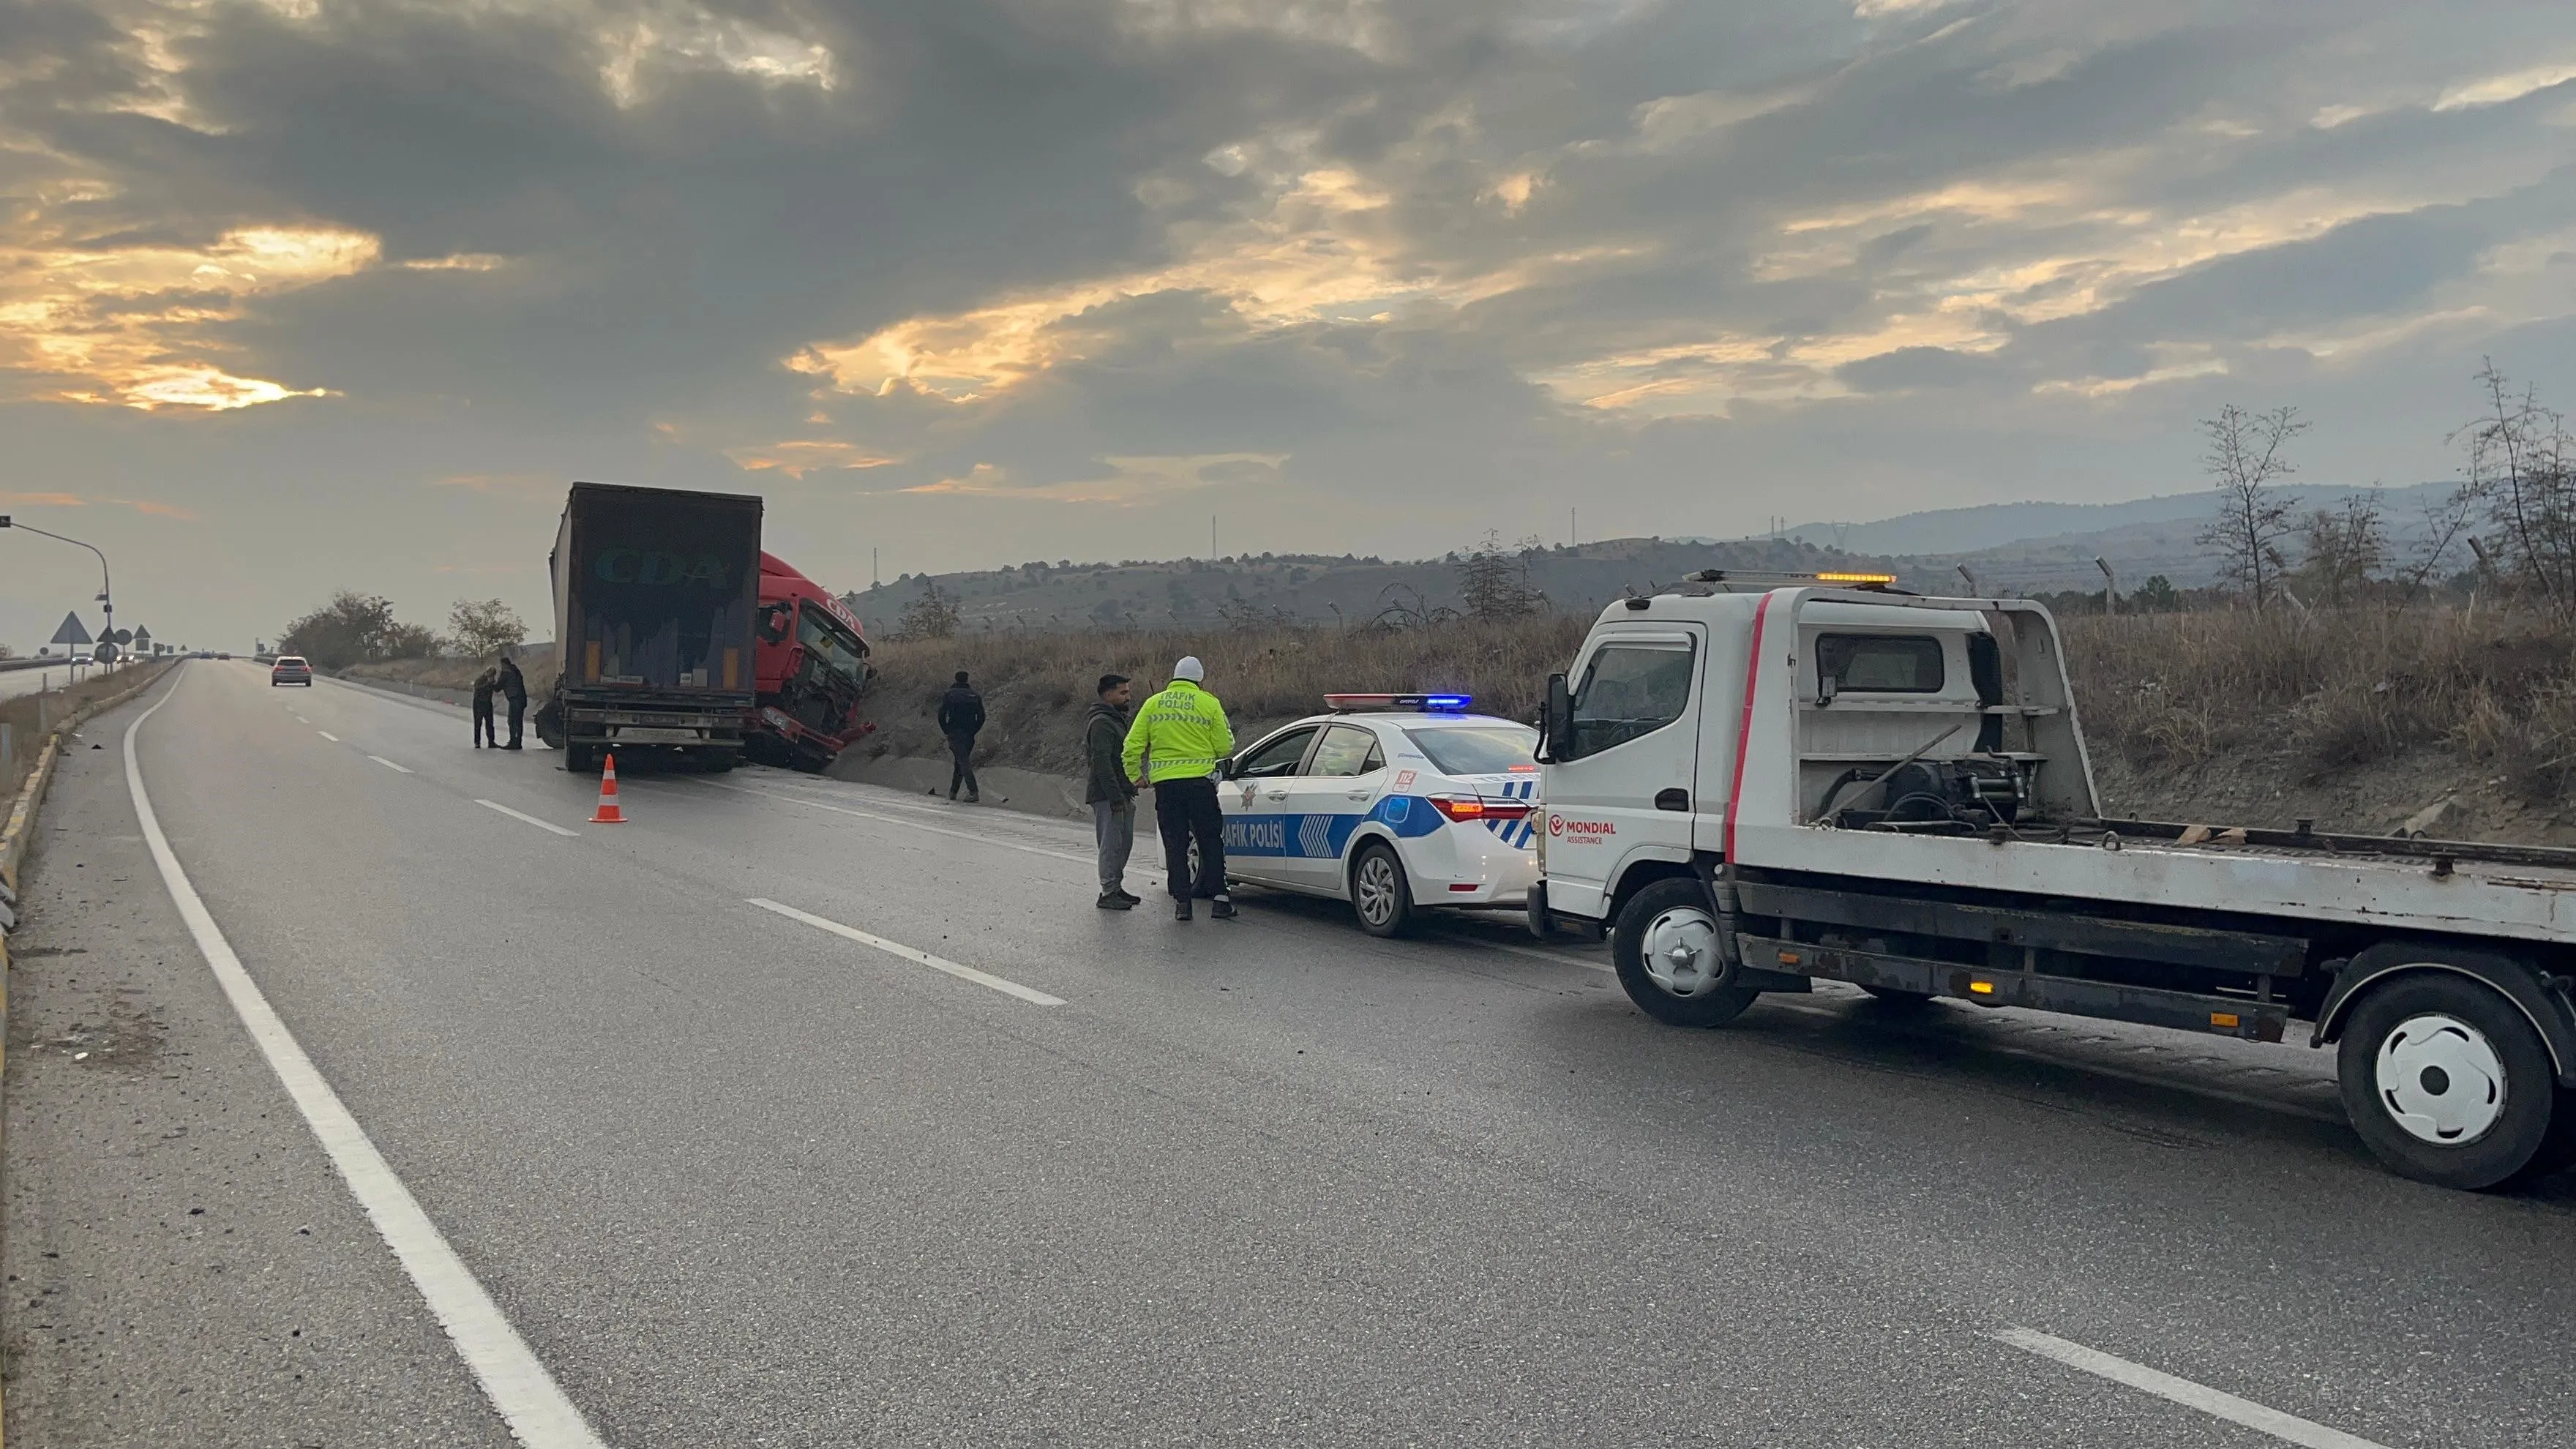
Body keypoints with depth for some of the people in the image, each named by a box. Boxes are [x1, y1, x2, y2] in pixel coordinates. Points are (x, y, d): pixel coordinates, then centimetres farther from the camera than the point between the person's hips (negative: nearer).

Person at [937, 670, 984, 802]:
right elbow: (981, 717, 7)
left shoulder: (949, 694, 2)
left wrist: (946, 731, 4)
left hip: (955, 733, -4)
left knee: (963, 762, -12)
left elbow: (941, 715, -6)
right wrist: (973, 731, 13)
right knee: (961, 763, 17)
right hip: (969, 736, 4)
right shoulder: (975, 695, 11)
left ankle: (974, 792, -25)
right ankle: (953, 792, 21)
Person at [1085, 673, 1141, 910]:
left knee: (1124, 843, 15)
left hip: (1121, 794, 10)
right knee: (1111, 844, -7)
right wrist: (1115, 797, -25)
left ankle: (1116, 888, 24)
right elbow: (1102, 761, -22)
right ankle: (1109, 894, -3)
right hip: (1107, 796, -10)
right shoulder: (1101, 722, -14)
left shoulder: (1116, 719, 19)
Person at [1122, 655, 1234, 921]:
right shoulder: (1209, 704, -1)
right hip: (1199, 781, -2)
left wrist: (1135, 775, 18)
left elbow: (1132, 747, 6)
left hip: (1164, 783, 2)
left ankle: (1181, 902, 5)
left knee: (1175, 844, 7)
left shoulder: (1153, 704, 7)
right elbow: (1224, 748, 0)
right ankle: (1218, 898, 6)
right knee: (1211, 841, 8)